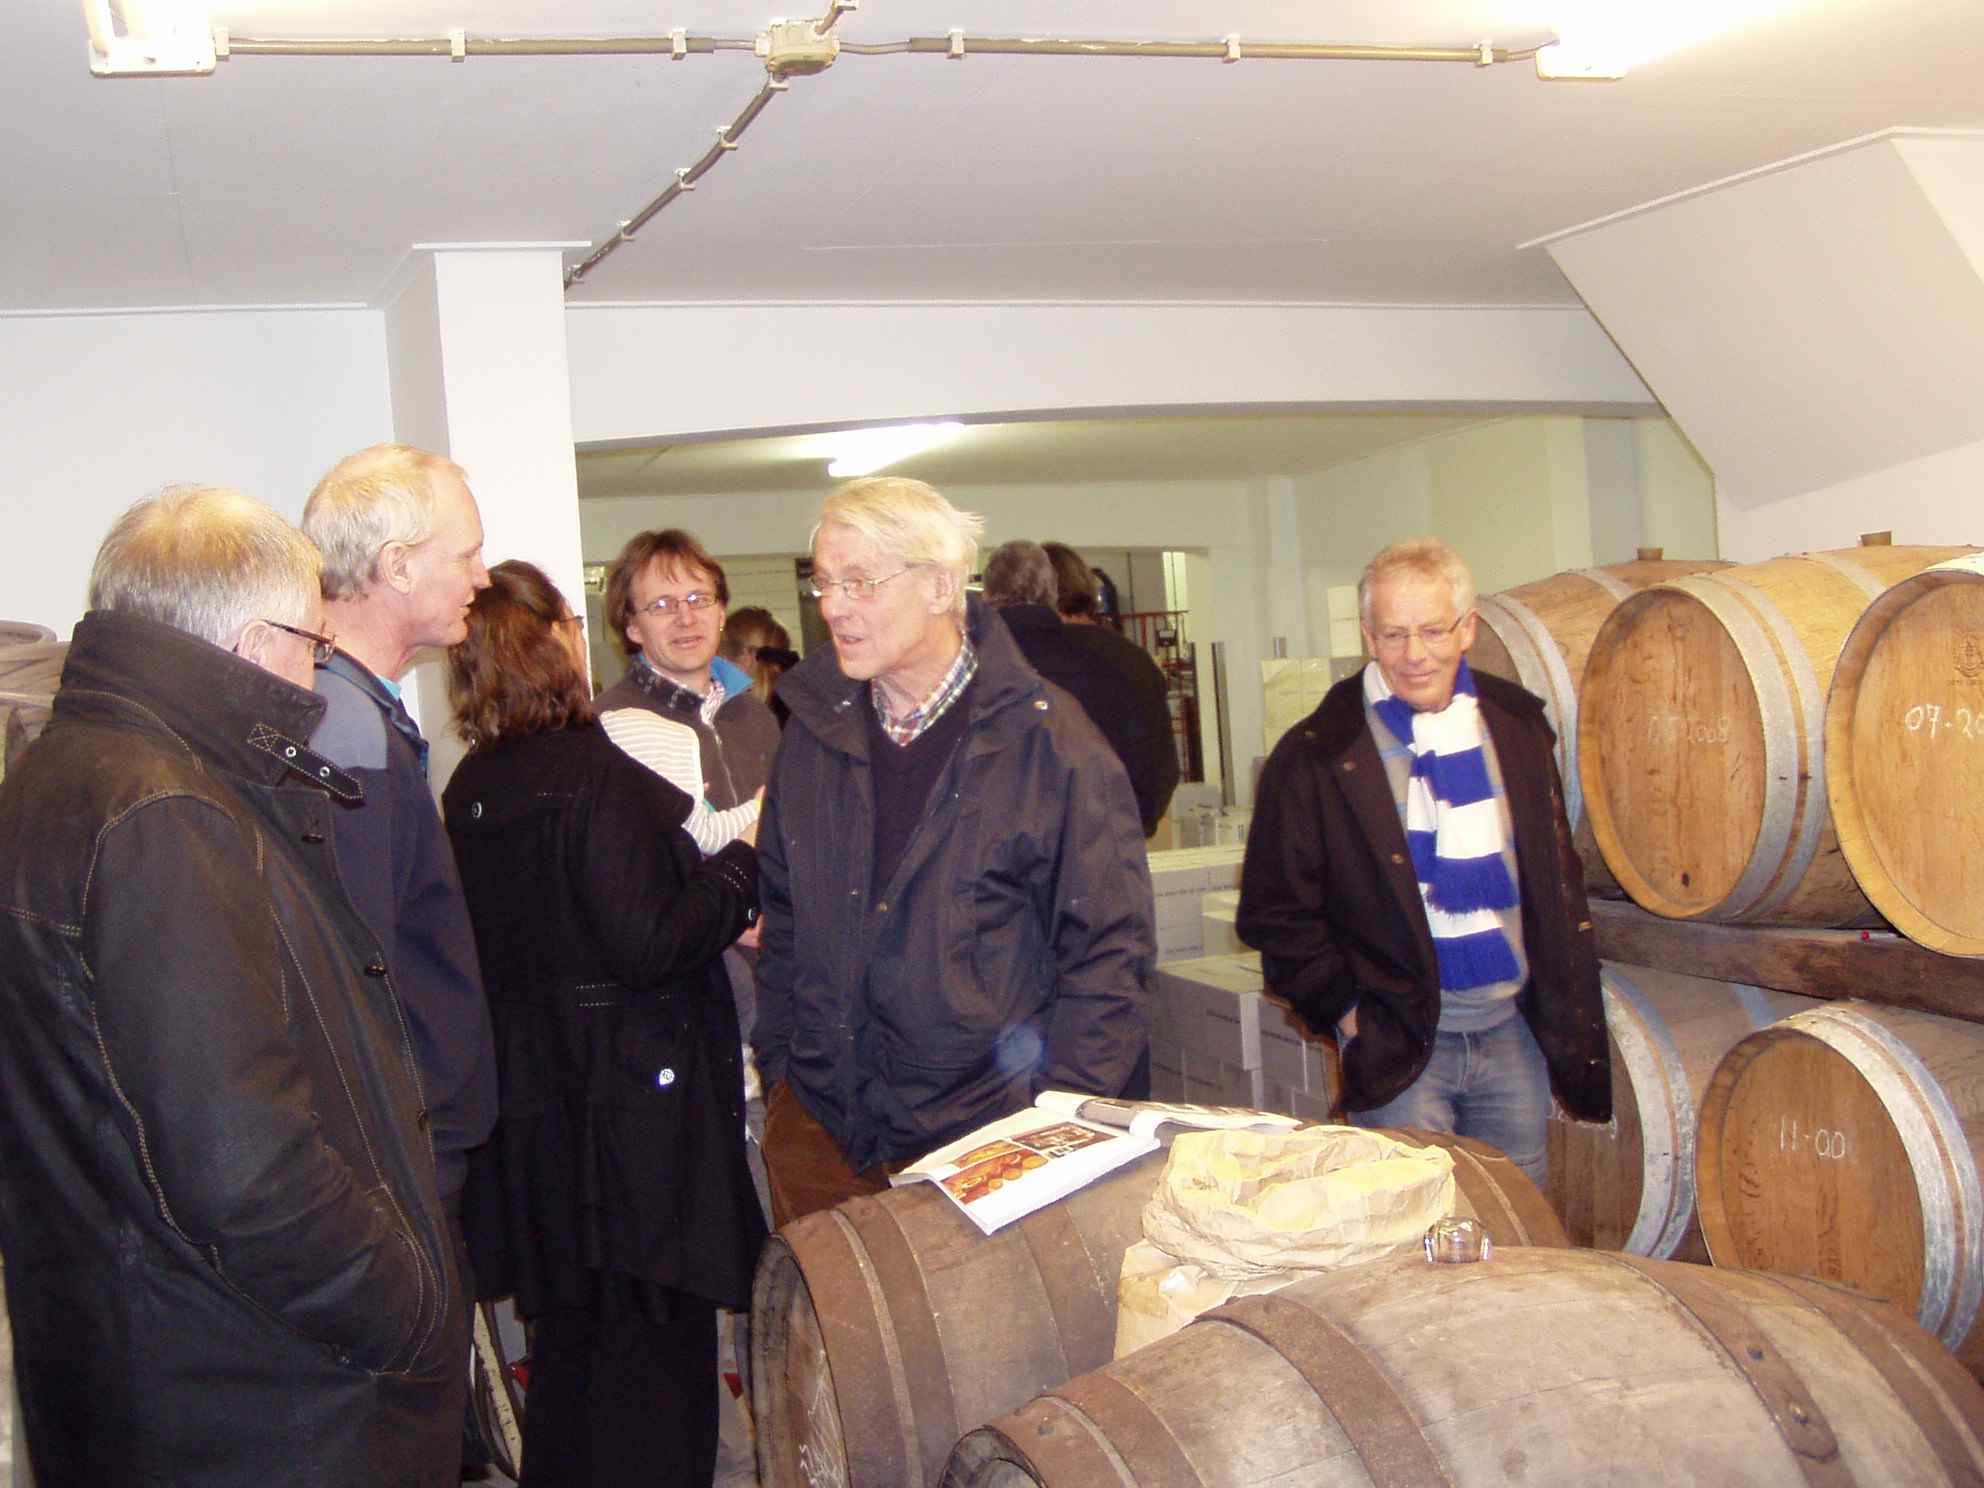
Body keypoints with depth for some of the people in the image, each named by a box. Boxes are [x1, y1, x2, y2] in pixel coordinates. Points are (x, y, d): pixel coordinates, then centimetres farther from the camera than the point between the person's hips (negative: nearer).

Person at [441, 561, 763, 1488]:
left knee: (565, 1331, 21)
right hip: (629, 1094, -8)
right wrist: (743, 864, -10)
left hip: (529, 1101, 8)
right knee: (653, 1340, 5)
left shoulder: (469, 788, 5)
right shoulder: (595, 774, -19)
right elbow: (648, 943, -23)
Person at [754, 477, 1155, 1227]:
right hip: (820, 1129, 4)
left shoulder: (1046, 739, -8)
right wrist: (780, 1066, 10)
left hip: (987, 1136, -4)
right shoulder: (814, 732, 6)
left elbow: (1110, 948, -7)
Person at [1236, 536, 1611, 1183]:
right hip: (1398, 1048, -4)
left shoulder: (1516, 724, 6)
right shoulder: (1316, 754, -9)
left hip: (1513, 1034, 4)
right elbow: (1275, 912, -4)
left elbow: (1558, 873, 15)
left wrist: (1568, 1014, 8)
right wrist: (1347, 1010, -10)